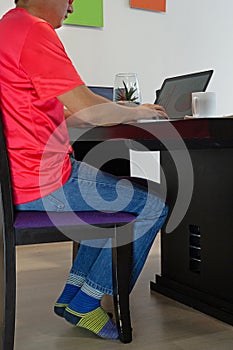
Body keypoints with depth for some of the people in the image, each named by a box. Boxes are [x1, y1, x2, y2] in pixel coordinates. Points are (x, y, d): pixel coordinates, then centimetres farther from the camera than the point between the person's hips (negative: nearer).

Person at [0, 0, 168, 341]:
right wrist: (138, 112, 1)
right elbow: (87, 110, -19)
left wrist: (124, 112, 18)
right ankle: (85, 305, 8)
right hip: (43, 185, -11)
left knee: (122, 193, 26)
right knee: (153, 207, -2)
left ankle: (72, 295, 23)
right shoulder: (34, 31, -15)